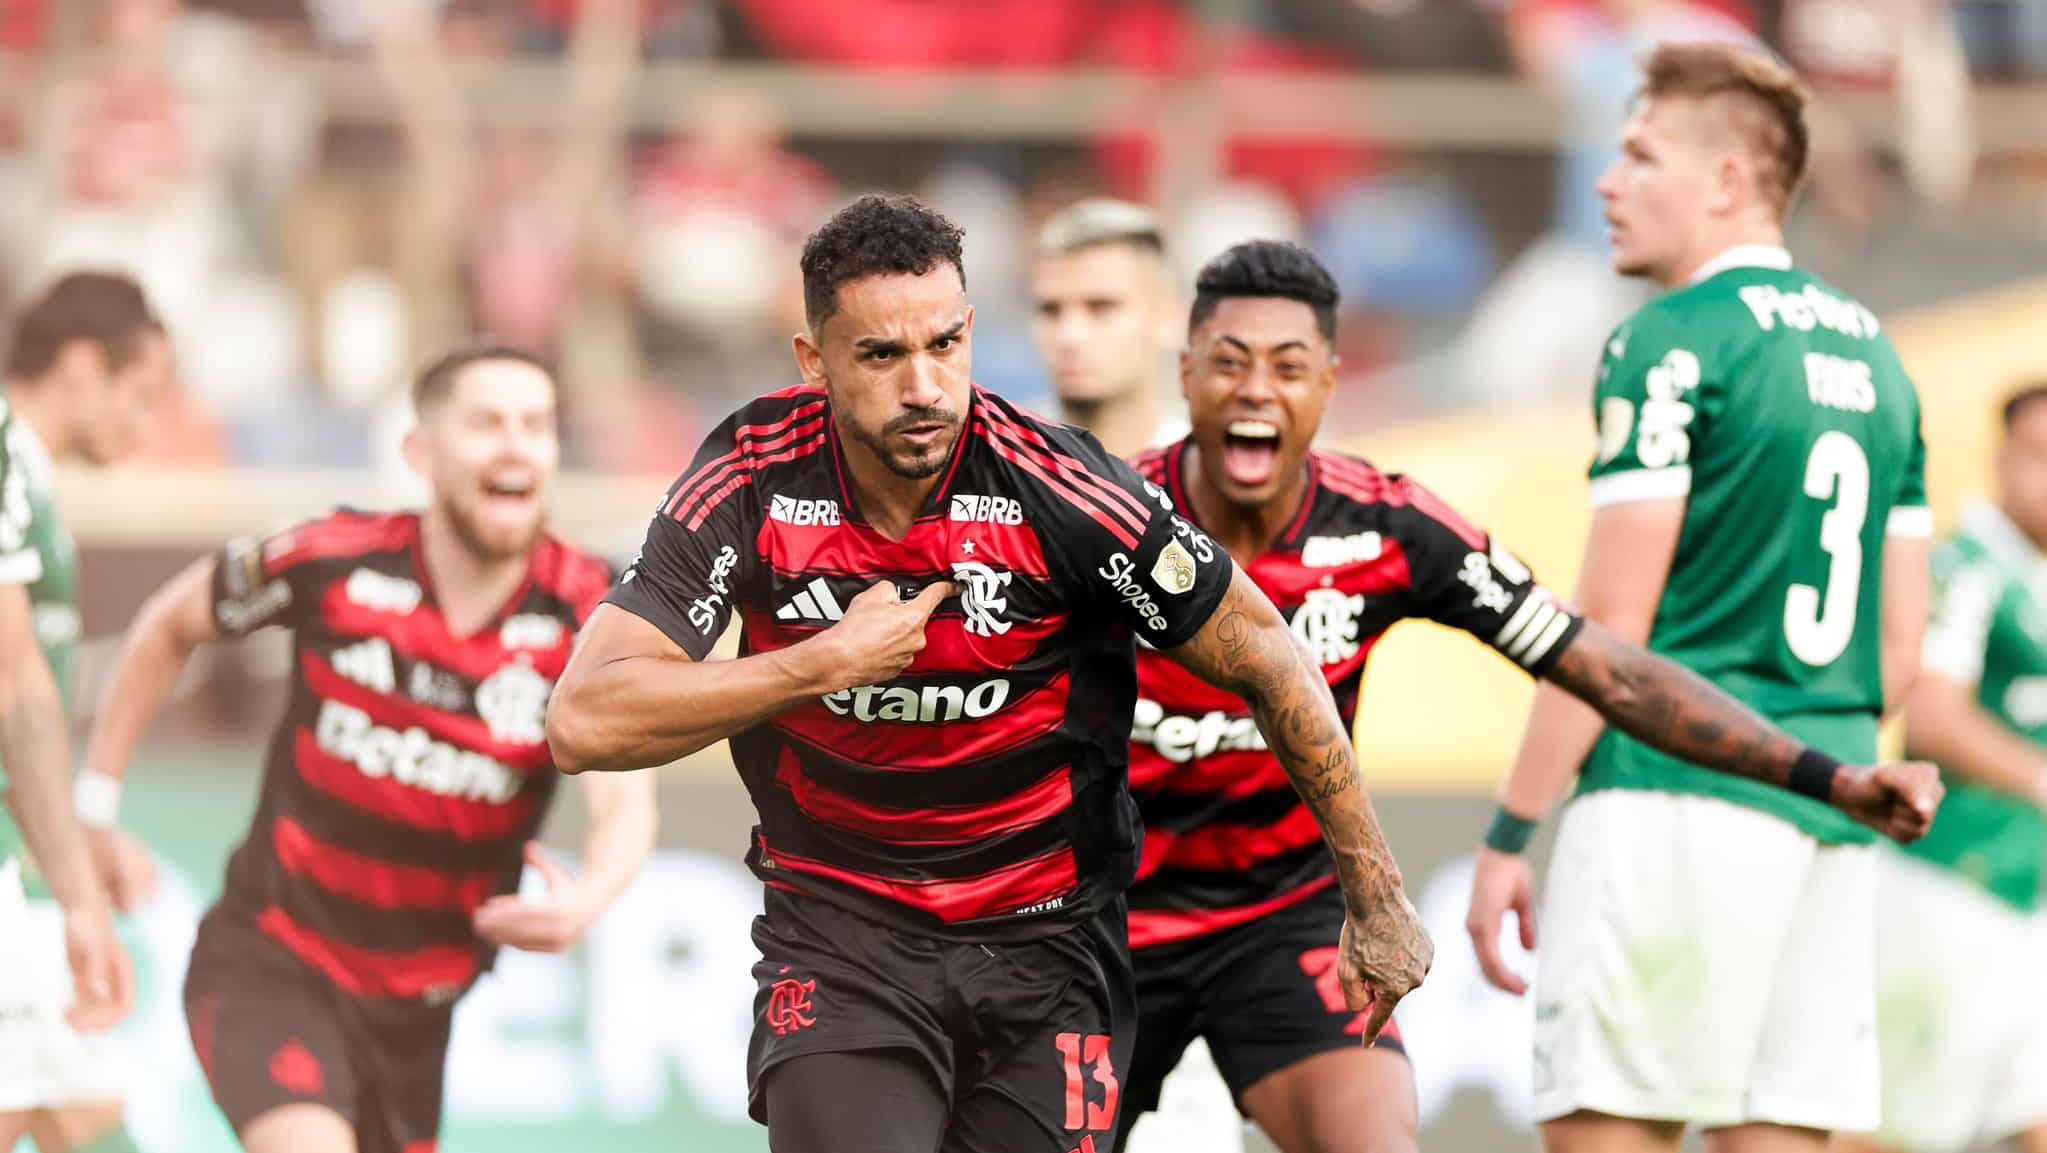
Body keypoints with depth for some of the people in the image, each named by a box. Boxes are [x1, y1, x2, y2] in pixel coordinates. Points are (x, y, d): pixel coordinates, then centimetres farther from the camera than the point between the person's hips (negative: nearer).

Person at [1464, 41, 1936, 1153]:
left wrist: (1509, 834, -8)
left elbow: (1610, 619, -11)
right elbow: (1900, 645, 19)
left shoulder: (1673, 343, -7)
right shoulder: (1871, 353, 17)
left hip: (1675, 799, -8)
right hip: (1829, 818, 8)